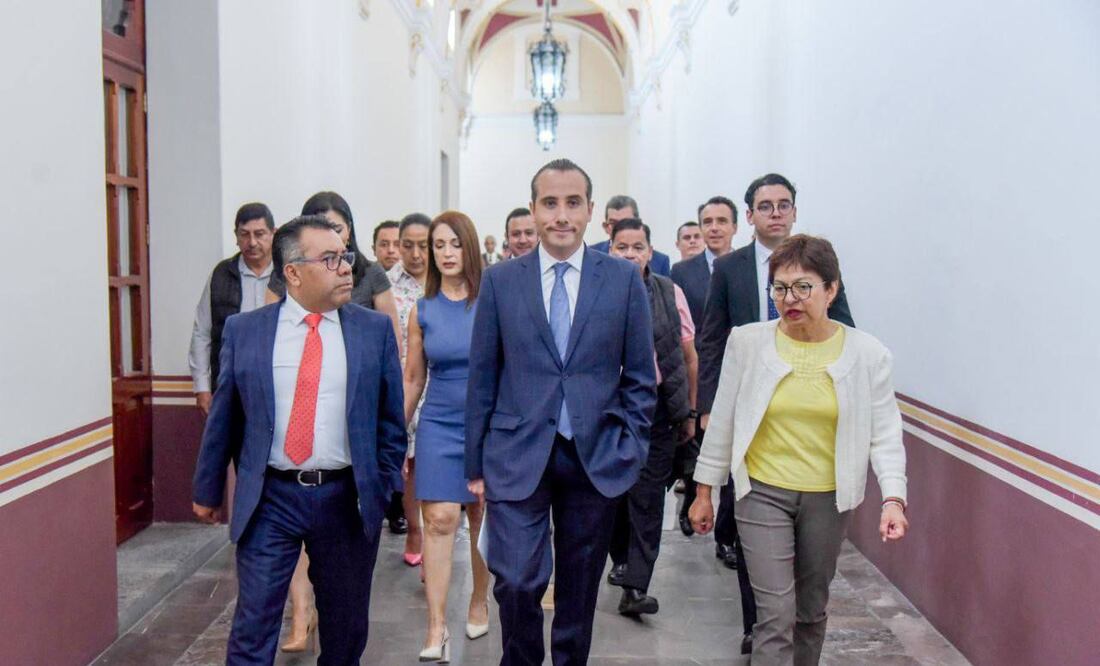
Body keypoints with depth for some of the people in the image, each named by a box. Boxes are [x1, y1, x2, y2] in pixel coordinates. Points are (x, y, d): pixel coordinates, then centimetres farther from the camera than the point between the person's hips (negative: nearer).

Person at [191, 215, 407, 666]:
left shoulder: (375, 330, 0)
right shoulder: (243, 330, 0)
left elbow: (390, 418, 5)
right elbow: (222, 419, 6)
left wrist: (382, 486, 2)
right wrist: (207, 491, 12)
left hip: (348, 499, 1)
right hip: (270, 498, -1)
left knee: (346, 627, 15)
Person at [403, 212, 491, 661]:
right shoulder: (423, 310, 3)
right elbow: (412, 379, 9)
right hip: (439, 426, 1)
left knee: (482, 519, 10)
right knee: (439, 520, -7)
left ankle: (479, 602, 31)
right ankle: (437, 627, -3)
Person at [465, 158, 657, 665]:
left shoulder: (624, 278, 1)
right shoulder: (499, 280, 1)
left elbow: (640, 377, 5)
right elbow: (482, 378, 4)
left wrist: (631, 451, -1)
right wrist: (475, 462, 3)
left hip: (596, 458, 1)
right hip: (517, 457, -1)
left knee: (580, 590, 12)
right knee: (516, 582, -8)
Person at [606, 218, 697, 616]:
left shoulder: (669, 293, 3)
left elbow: (688, 356, 8)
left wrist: (690, 412, 9)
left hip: (657, 409, 0)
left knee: (648, 497, -2)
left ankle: (635, 587, 0)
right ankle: (622, 561, 36)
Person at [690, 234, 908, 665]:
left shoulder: (866, 354, -6)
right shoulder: (748, 342, -7)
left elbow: (884, 434, -5)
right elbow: (723, 422, 0)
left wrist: (893, 499, -18)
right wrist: (704, 492, 4)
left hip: (828, 498, 2)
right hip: (763, 492, -1)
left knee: (811, 609, 17)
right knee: (776, 614, -5)